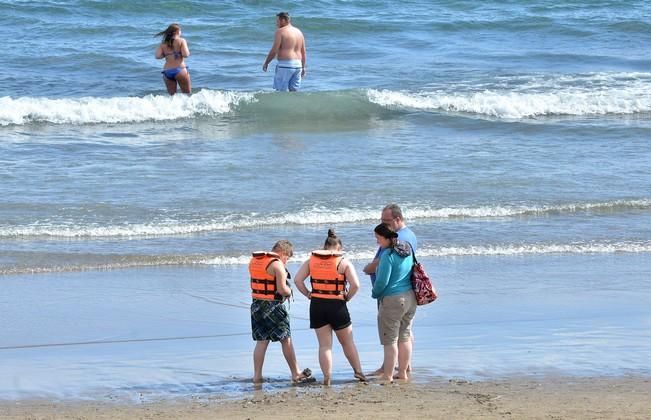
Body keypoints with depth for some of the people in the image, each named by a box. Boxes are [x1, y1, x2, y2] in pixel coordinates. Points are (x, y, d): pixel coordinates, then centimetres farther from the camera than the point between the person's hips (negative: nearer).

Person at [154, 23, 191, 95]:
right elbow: (185, 54, -12)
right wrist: (188, 53, 10)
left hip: (167, 72, 4)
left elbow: (157, 56, -2)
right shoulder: (181, 41, -1)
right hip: (180, 70, -4)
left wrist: (166, 54, 14)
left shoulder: (163, 44, 9)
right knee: (188, 95, 6)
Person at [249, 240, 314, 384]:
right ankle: (296, 374, 10)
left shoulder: (254, 261, 9)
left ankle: (257, 376, 9)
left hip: (256, 305, 7)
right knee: (286, 340, 4)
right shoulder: (277, 264, -16)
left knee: (261, 341, 11)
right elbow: (282, 289, -21)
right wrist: (289, 291, 1)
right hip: (273, 306, -7)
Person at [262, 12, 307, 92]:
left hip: (285, 64, -7)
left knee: (281, 91, -5)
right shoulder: (299, 32, 15)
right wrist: (303, 67, 22)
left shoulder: (280, 31, -7)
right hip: (298, 64, 7)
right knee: (293, 91, 9)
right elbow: (303, 52, 16)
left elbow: (274, 50, -10)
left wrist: (266, 63, 0)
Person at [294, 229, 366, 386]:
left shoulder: (311, 260, 4)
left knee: (324, 344, 7)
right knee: (347, 342, 15)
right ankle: (358, 371, 19)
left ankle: (327, 377, 2)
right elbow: (355, 284, -16)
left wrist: (309, 294, 5)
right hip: (337, 306, -2)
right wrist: (347, 297, 0)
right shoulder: (344, 263, -5)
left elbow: (298, 280, -2)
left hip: (317, 306, 2)